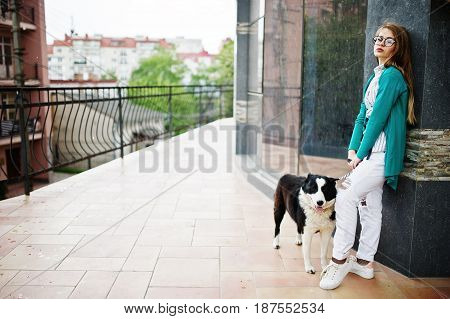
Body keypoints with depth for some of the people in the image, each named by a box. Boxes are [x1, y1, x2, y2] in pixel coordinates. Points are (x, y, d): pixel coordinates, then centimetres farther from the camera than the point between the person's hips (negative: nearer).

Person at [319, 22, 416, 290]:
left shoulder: (392, 75, -11)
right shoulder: (376, 76, 17)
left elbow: (378, 118, -16)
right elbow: (363, 116, 13)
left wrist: (360, 154, -11)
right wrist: (353, 149, 2)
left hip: (382, 154, -9)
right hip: (372, 153, 9)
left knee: (345, 197, -14)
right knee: (369, 205, 12)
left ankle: (340, 261, -4)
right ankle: (365, 263, 22)